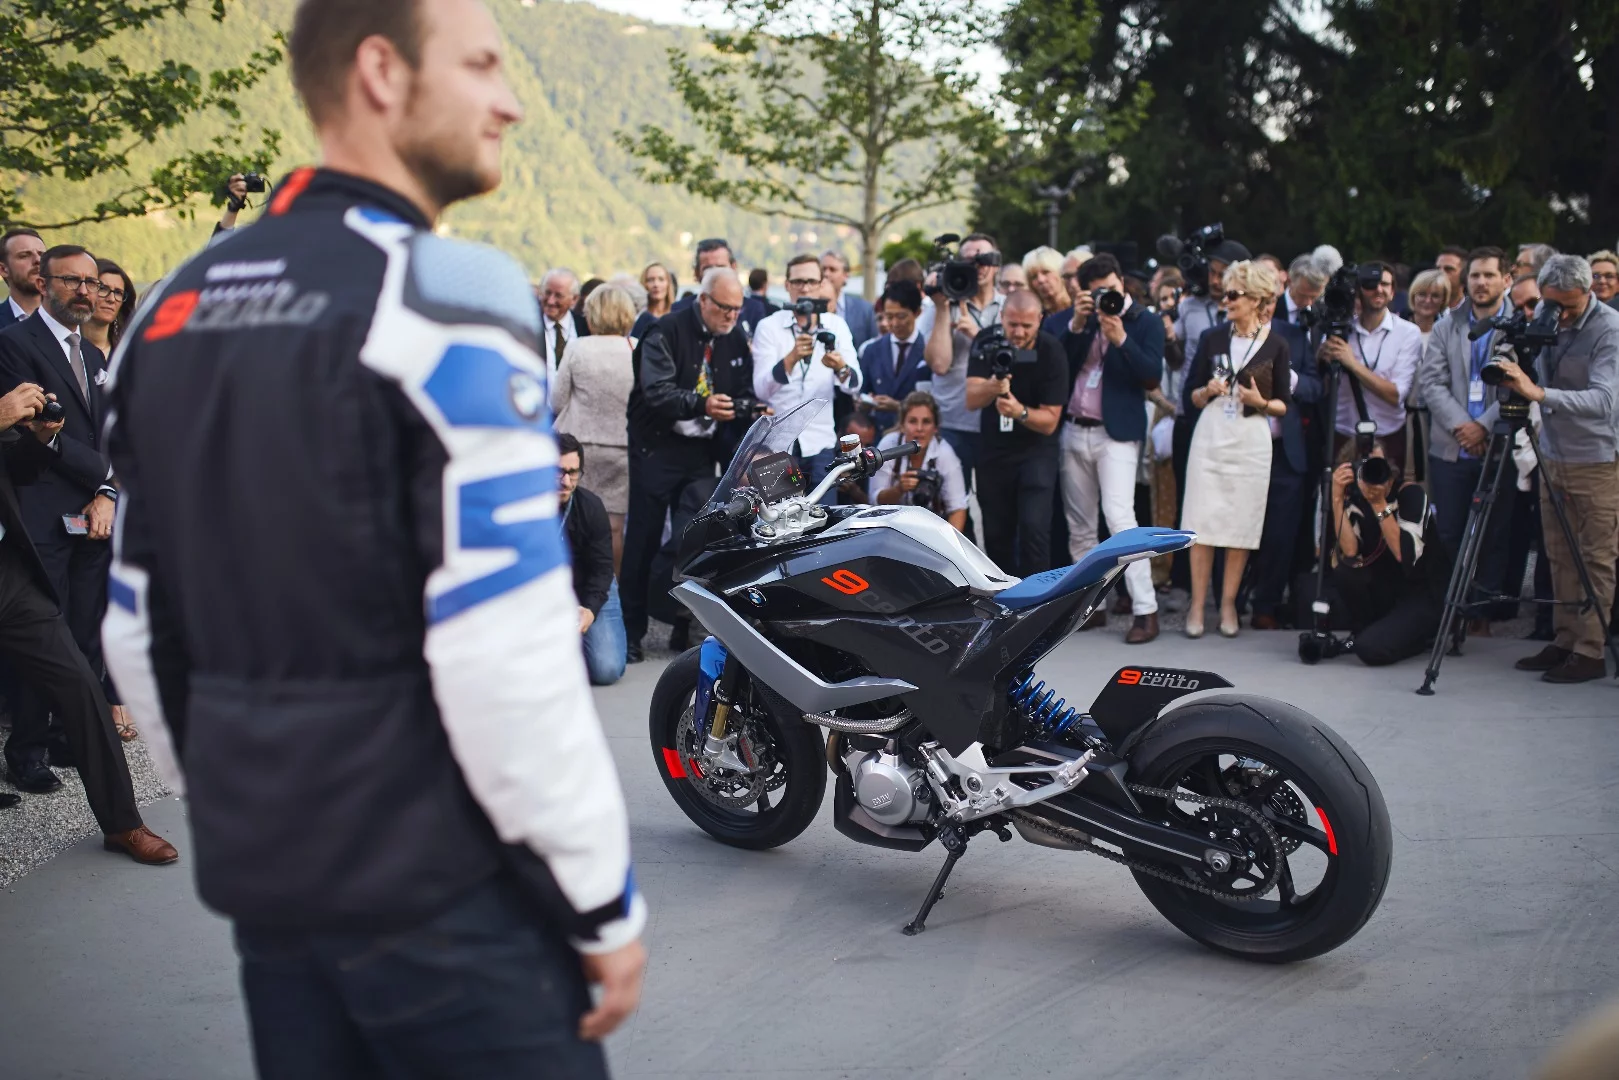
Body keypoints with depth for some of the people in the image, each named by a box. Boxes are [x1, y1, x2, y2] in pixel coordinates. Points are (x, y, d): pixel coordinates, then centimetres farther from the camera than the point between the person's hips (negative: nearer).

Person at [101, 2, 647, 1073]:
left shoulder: (176, 308, 8)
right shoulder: (443, 298, -16)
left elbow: (142, 629, 12)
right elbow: (507, 653, -21)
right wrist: (602, 899, -12)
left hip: (260, 875, 7)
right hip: (439, 887, -7)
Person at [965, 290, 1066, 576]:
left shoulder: (1051, 351, -18)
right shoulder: (987, 343, -12)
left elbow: (1050, 421, -17)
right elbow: (971, 400, -24)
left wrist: (1020, 412, -37)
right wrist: (991, 387, -46)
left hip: (1036, 448, -3)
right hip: (993, 448, 3)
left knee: (1034, 527, -17)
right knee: (996, 531, 8)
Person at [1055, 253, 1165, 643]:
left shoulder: (1146, 321, 0)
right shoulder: (1080, 320, 13)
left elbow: (1152, 376, -11)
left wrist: (1121, 338, -20)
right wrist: (1077, 324, -8)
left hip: (1117, 434, -5)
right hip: (1073, 432, 5)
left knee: (1119, 517, -16)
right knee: (1080, 526, 8)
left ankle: (1145, 610, -12)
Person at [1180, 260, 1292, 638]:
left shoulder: (1275, 346, 1)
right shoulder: (1212, 339, 7)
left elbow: (1283, 405, 6)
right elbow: (1194, 397, 11)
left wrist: (1261, 402, -14)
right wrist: (1208, 391, -10)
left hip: (1251, 441, -1)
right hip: (1210, 436, 1)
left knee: (1241, 526, 2)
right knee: (1202, 524, -2)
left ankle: (1228, 603, 13)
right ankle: (1198, 604, 5)